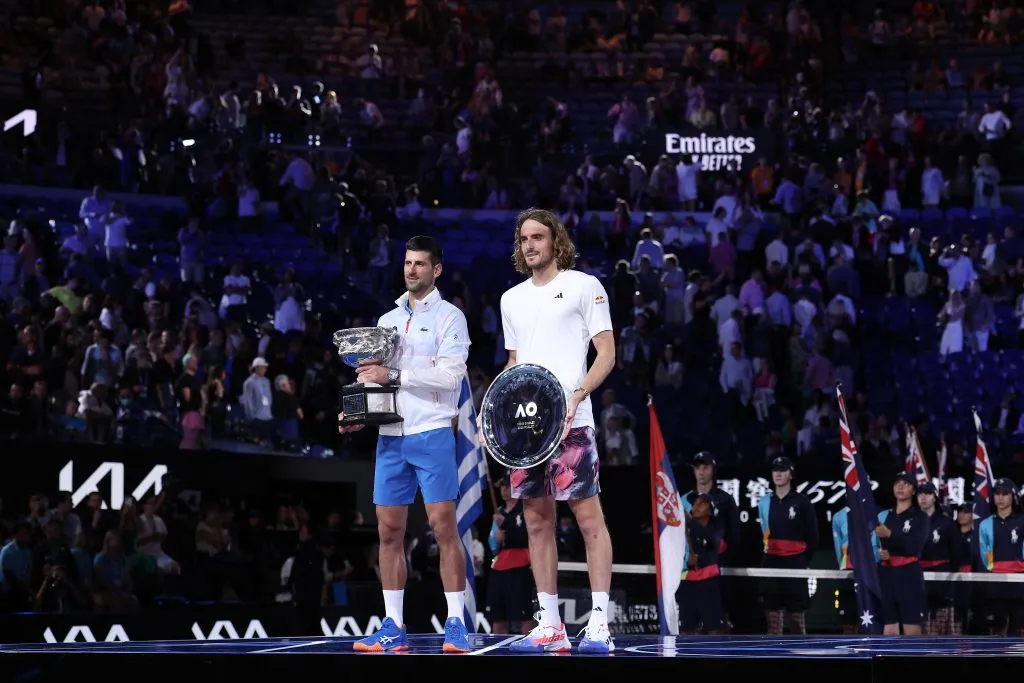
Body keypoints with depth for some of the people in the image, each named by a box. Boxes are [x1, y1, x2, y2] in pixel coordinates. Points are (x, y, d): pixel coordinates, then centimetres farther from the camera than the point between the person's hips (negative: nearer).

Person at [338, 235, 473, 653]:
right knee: (389, 531, 3)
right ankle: (393, 628, 8)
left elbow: (450, 374, -13)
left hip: (432, 434, -6)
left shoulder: (449, 317, 0)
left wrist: (395, 375, -15)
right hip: (390, 435, 6)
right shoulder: (387, 320, 18)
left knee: (443, 527, -9)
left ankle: (456, 625, -5)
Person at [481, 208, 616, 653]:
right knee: (537, 522, 5)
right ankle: (549, 625, 9)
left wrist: (576, 395, -17)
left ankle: (599, 623, -8)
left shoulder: (584, 286, 1)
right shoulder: (512, 299, 19)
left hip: (569, 423, -6)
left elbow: (606, 353, -3)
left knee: (589, 518, -8)